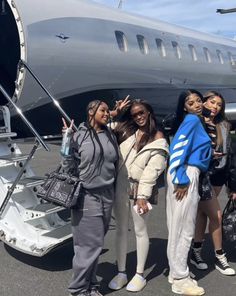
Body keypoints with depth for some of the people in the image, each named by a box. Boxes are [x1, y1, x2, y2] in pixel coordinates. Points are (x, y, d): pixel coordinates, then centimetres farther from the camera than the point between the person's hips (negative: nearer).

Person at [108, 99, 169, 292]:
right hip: (120, 186, 4)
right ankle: (121, 272, 23)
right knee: (121, 229, 11)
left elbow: (152, 169, -10)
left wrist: (143, 196, -16)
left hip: (139, 189, -4)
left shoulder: (158, 139, -3)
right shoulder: (126, 131, 10)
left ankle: (140, 275, 20)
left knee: (140, 231, 6)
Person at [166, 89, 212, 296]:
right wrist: (181, 180, -20)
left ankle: (176, 273, 23)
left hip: (190, 175, 10)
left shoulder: (196, 121, 19)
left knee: (179, 227, 13)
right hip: (186, 176, -10)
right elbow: (178, 149, -19)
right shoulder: (192, 120, -10)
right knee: (184, 229, -3)